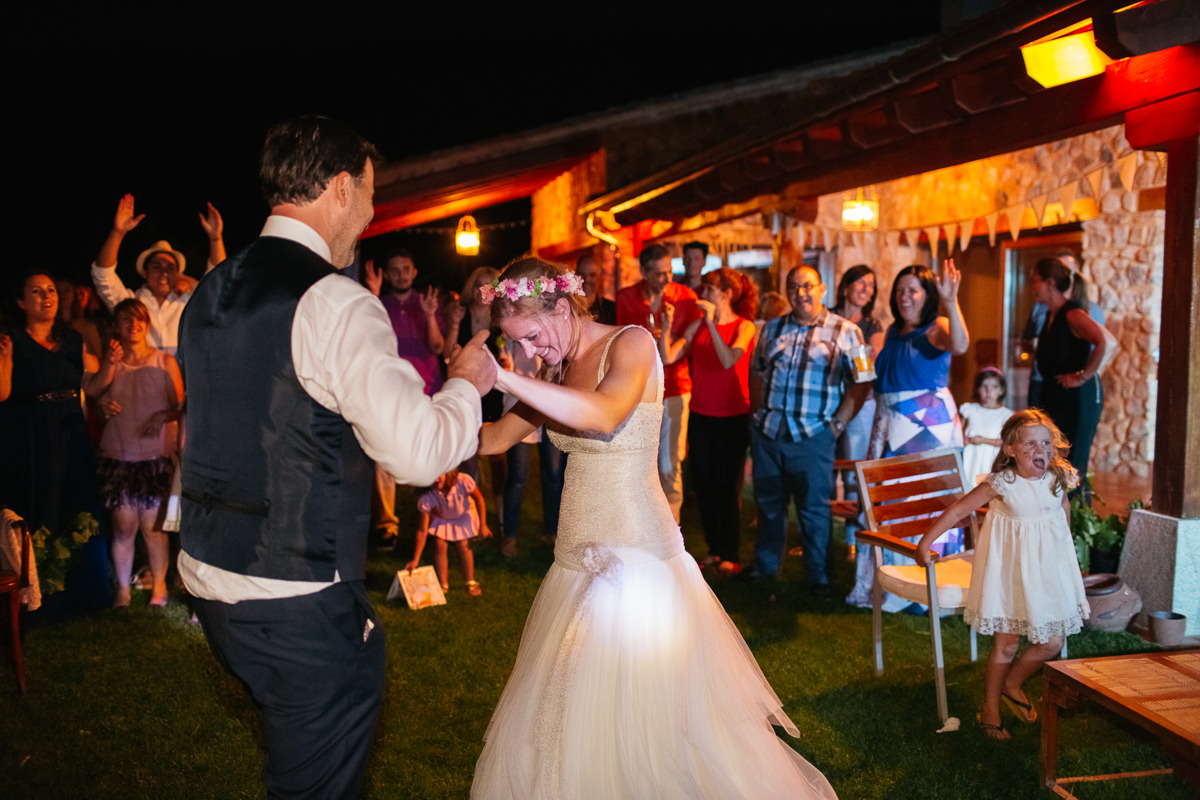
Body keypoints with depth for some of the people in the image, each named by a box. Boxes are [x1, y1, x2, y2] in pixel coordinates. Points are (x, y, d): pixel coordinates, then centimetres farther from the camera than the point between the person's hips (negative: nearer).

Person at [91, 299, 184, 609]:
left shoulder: (164, 362, 2)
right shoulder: (111, 362, 9)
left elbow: (180, 405, 3)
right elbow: (96, 400, 17)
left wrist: (163, 417, -16)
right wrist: (103, 406, -5)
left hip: (156, 455, -2)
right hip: (117, 454, 2)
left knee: (152, 525, 0)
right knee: (123, 525, 2)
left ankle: (159, 584, 16)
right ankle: (122, 587, 15)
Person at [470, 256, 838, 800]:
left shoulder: (631, 345, -11)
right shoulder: (559, 369, 10)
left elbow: (604, 414, -32)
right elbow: (498, 438, 16)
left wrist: (504, 378, -35)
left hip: (637, 550, -7)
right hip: (581, 559, 7)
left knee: (651, 712, 1)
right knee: (567, 714, 12)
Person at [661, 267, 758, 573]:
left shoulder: (744, 327, -5)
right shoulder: (697, 326, 6)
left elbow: (729, 361, -24)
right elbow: (668, 357, -2)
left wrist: (712, 324, -26)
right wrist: (667, 325, -11)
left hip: (733, 417, -5)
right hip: (700, 416, 5)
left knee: (727, 487, 0)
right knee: (703, 485, 8)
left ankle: (730, 556, 11)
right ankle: (714, 550, 21)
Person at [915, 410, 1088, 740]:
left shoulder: (1057, 479, -7)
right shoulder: (1001, 484, -20)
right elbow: (957, 511, -17)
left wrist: (1062, 544, 22)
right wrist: (924, 544, -19)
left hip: (1048, 570, 5)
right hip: (1010, 570, -5)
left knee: (1052, 643, 7)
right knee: (1007, 644, 4)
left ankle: (1012, 683, 35)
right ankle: (990, 710, 23)